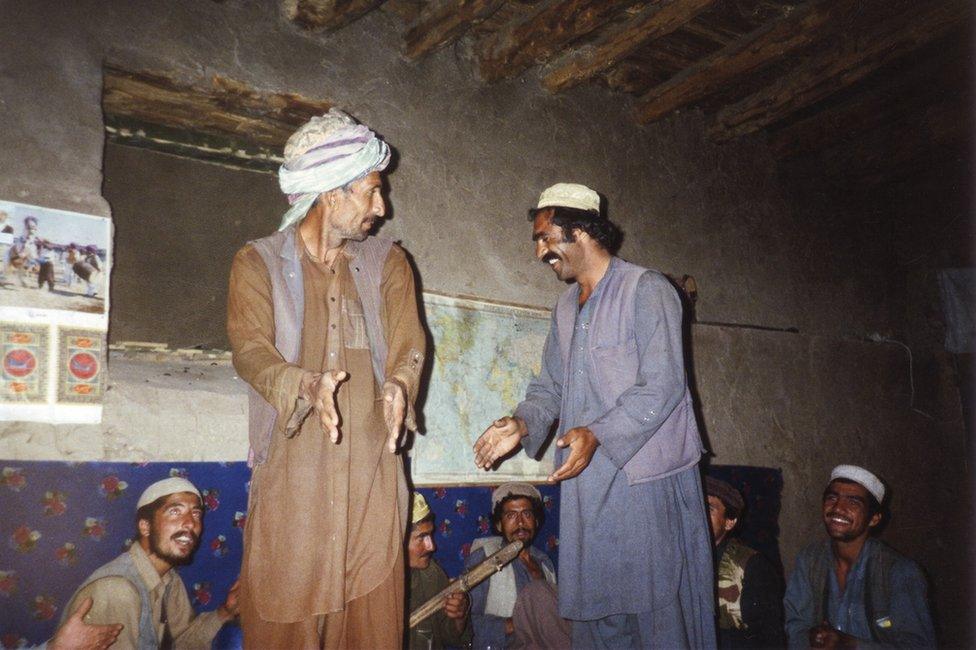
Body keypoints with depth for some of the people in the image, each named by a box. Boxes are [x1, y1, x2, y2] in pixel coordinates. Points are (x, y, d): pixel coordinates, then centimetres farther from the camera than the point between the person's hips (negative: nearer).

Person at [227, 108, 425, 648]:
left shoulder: (387, 262, 14)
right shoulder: (258, 263, 6)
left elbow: (407, 341, 3)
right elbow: (251, 349, -7)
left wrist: (398, 386, -21)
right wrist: (306, 387, -28)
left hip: (371, 469, 2)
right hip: (291, 469, -2)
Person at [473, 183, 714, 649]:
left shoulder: (647, 291, -9)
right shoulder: (566, 306, 15)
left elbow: (661, 387, -17)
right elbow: (550, 386, 17)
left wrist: (597, 433, -27)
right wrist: (522, 424, -4)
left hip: (646, 476, -7)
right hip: (587, 486, 7)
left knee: (656, 609, 0)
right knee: (595, 611, 13)